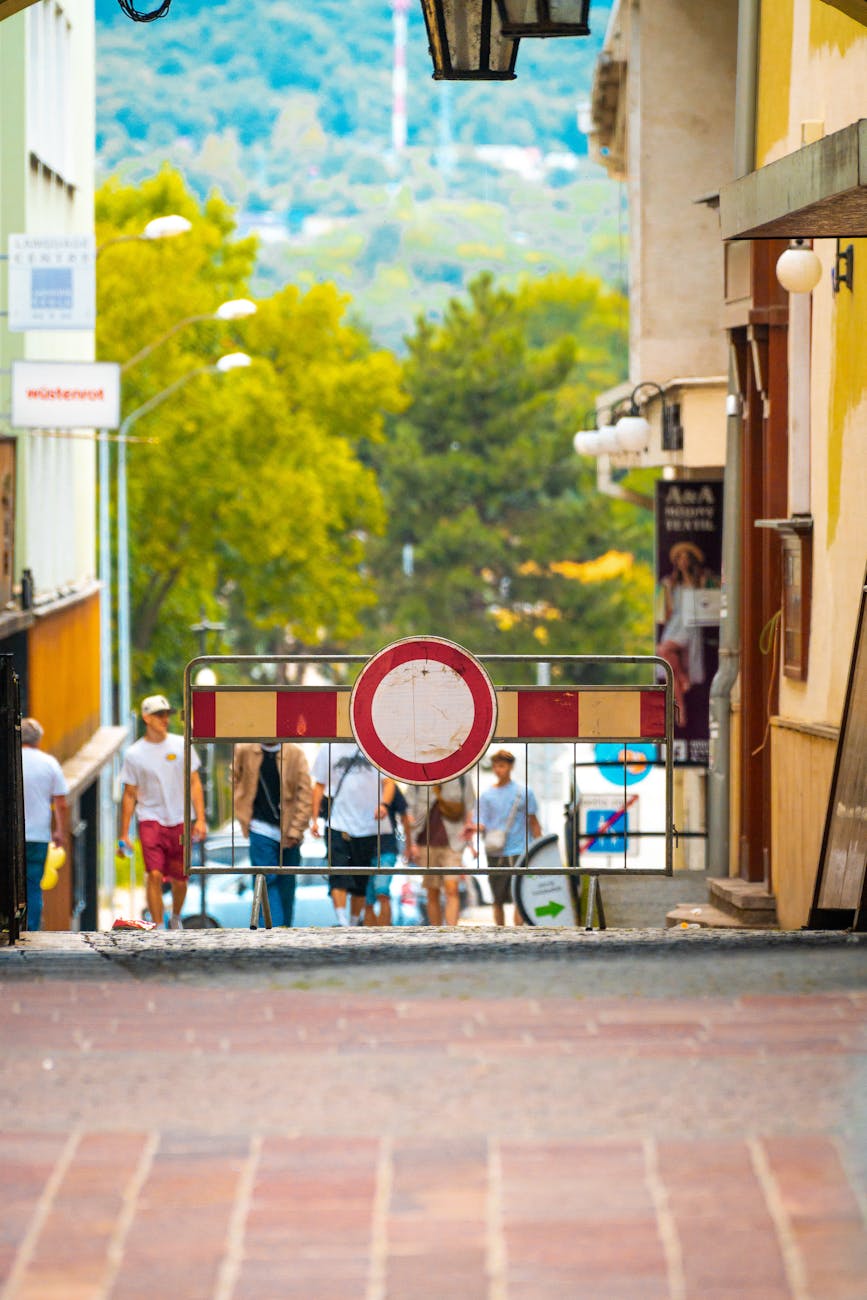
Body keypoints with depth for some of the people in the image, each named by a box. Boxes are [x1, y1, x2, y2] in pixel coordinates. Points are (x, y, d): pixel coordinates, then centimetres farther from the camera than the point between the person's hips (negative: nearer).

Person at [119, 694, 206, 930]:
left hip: (179, 821, 2)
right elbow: (129, 795, 6)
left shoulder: (181, 746, 3)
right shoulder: (134, 754, 1)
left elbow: (194, 784, 7)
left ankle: (175, 918, 35)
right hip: (150, 820, -2)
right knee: (154, 874, -17)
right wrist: (124, 834, 4)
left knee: (179, 879, 8)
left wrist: (200, 819, -2)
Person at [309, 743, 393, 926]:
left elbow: (388, 781, 1)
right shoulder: (328, 750, 7)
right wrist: (314, 819, 6)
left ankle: (355, 922, 23)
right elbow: (319, 786, 13)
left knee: (362, 883, 9)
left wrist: (383, 803, -19)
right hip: (338, 824, -1)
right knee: (338, 877, -16)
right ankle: (342, 923, -21)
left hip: (369, 827, 1)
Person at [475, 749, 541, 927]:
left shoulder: (523, 793, 5)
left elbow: (533, 822, 10)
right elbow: (482, 824, 4)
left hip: (518, 852, -2)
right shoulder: (487, 795, 9)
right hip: (495, 853, 2)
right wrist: (476, 828, -20)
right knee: (498, 900, 7)